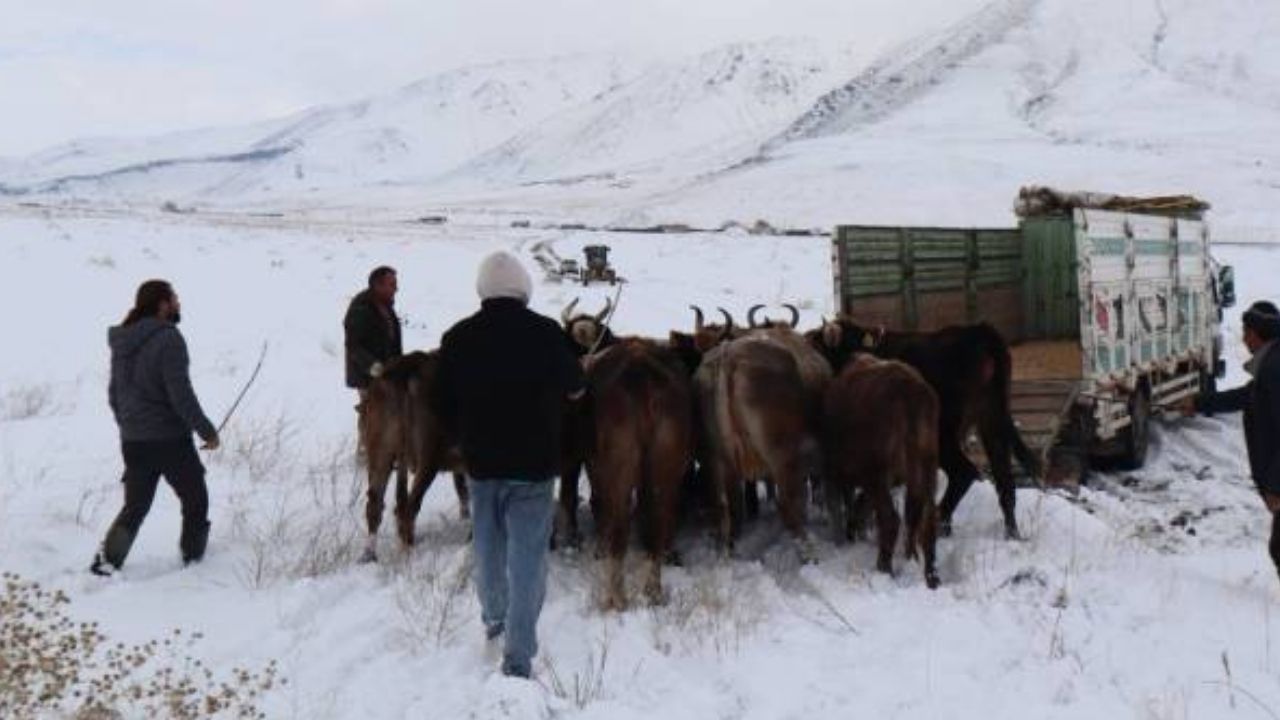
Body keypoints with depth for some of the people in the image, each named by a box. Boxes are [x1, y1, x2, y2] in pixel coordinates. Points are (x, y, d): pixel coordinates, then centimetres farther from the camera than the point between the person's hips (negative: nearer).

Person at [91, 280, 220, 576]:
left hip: (132, 442, 7)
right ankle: (193, 560, 18)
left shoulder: (122, 343, 7)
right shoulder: (168, 339, -16)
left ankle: (107, 561, 4)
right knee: (195, 501, 12)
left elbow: (114, 395, 15)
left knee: (135, 507, 15)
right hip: (169, 439, -7)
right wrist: (207, 431, -12)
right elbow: (180, 394, -20)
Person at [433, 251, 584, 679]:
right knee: (527, 557, 0)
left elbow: (442, 404, 2)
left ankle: (494, 619, 42)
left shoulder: (458, 338, -6)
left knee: (488, 547, 22)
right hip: (533, 465, -3)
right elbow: (575, 388, 3)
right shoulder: (545, 333, -12)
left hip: (480, 462, 3)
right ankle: (518, 656, -3)